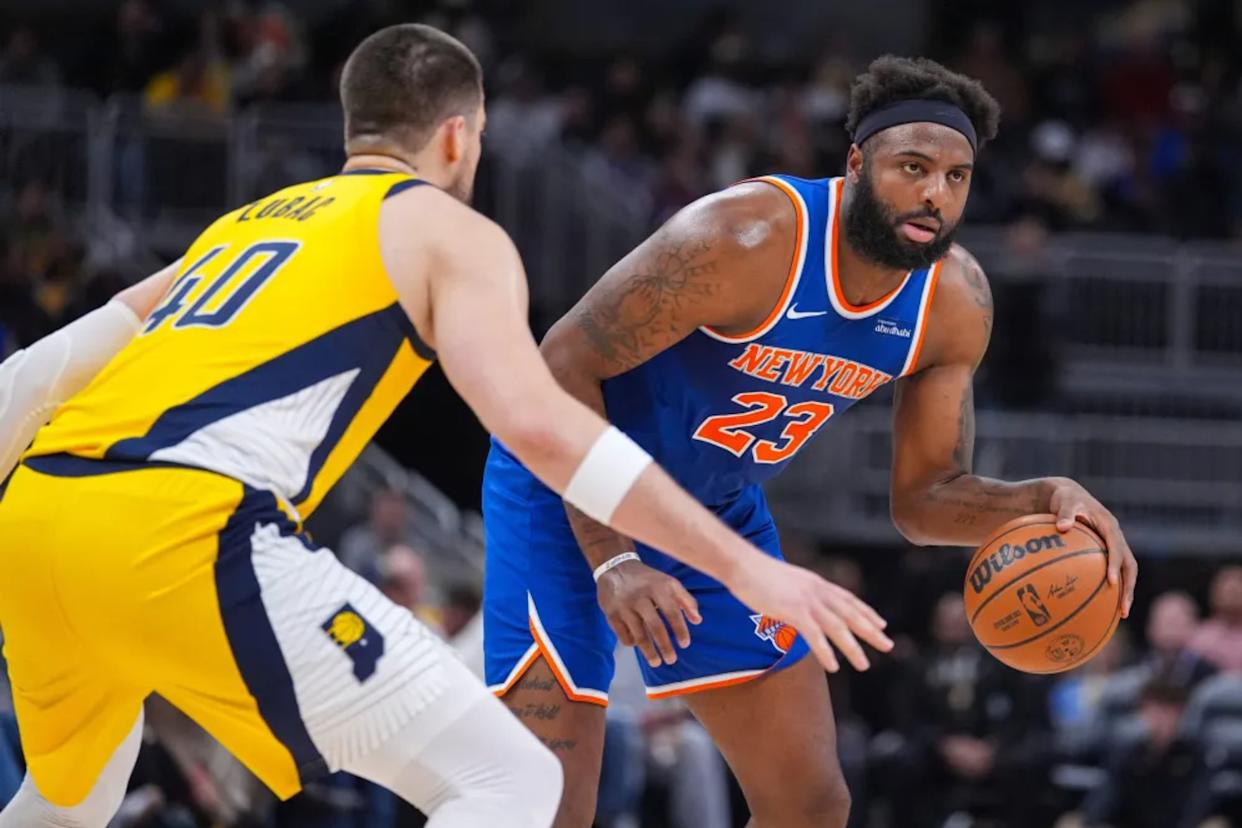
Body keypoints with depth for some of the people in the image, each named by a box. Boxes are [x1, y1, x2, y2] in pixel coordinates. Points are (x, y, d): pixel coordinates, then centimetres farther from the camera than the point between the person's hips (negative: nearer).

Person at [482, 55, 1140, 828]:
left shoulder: (957, 300, -11)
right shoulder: (746, 239, -31)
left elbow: (925, 496, -1)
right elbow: (561, 367, -26)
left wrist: (1046, 500, -22)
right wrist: (612, 561, -33)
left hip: (721, 510, 7)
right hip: (571, 493, -7)